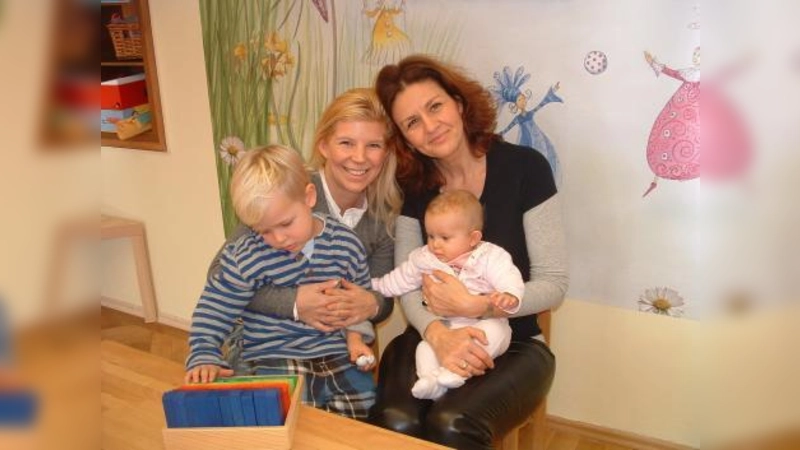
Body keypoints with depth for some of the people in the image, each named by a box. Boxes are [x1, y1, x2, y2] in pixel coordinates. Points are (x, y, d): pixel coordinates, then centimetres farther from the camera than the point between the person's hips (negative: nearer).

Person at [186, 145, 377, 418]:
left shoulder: (346, 244, -1)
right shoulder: (244, 257, -8)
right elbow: (214, 311, -1)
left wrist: (356, 335, 1)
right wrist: (204, 358, -13)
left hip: (333, 351, 3)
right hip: (271, 357, -3)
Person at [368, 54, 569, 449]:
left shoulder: (525, 168, -11)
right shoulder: (412, 184, 1)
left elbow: (554, 285, -10)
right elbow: (406, 283, -4)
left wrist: (473, 306, -22)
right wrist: (437, 334, -25)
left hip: (513, 346, -2)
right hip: (432, 340, 2)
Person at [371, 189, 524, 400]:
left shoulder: (490, 257, -9)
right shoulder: (424, 259, 4)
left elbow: (510, 279, -21)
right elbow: (398, 281, 18)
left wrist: (508, 296, -43)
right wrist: (373, 285, 19)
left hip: (484, 323, -4)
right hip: (443, 329, 4)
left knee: (494, 331, -34)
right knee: (426, 345, -21)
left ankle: (456, 371, -38)